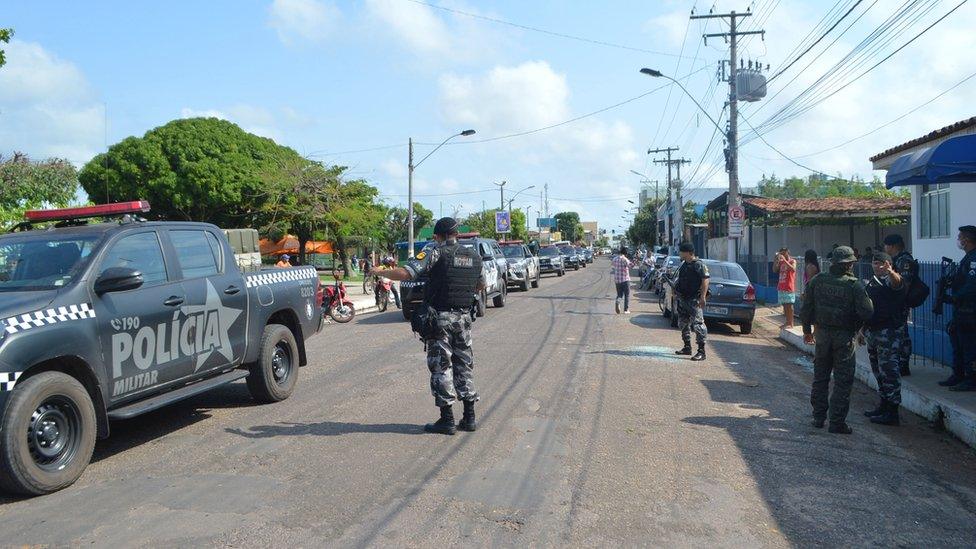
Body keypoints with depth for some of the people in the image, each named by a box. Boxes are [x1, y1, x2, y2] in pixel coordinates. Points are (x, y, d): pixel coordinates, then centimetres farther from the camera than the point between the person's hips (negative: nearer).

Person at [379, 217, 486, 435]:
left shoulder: (435, 252, -10)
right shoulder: (474, 256, 9)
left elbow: (405, 273, -17)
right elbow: (482, 285, 23)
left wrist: (380, 272, -2)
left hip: (440, 317, -5)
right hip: (464, 317, 5)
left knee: (441, 367, 1)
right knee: (464, 366, 13)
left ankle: (447, 420, 3)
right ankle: (469, 418, 16)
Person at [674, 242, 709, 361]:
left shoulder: (699, 264, -12)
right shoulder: (684, 264, 15)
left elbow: (705, 280, -17)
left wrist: (703, 297, -23)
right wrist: (676, 290, 19)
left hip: (694, 300, -10)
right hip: (683, 299, 10)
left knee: (698, 324, -11)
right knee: (683, 323, 16)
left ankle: (701, 351, -10)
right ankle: (687, 347, 28)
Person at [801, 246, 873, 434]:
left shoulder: (817, 281, -1)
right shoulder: (854, 285, -13)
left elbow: (806, 308, 3)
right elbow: (867, 312, -18)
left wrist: (807, 330, 15)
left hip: (822, 334, 4)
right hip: (844, 337, -4)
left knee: (820, 377, 15)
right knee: (843, 380, 3)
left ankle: (818, 417, 21)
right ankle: (837, 422, 3)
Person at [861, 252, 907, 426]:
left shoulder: (891, 280, -8)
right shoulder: (872, 283, 18)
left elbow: (897, 283, -34)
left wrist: (890, 272, -56)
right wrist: (863, 331, 25)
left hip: (890, 332, -9)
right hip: (872, 332, 9)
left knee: (889, 371, -8)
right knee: (879, 372, 16)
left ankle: (892, 413, -4)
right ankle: (883, 406, 26)